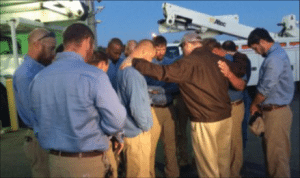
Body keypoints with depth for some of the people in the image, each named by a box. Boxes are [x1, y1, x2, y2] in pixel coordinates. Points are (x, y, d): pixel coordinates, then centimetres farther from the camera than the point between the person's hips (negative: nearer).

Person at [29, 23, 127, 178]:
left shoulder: (38, 79, -1)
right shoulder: (94, 76, -19)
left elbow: (39, 123, 9)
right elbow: (116, 121, -14)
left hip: (54, 160, 5)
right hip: (88, 162, -5)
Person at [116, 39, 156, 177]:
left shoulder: (124, 67, 8)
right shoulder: (133, 73, -24)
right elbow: (137, 106, -28)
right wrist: (146, 126, -15)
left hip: (129, 129, 10)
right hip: (137, 133, -10)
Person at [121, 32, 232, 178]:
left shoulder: (190, 62, -13)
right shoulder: (217, 59, 8)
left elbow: (163, 72, -19)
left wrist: (134, 62, -13)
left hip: (205, 121, -7)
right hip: (225, 117, 7)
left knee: (208, 164, 8)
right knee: (223, 161, 19)